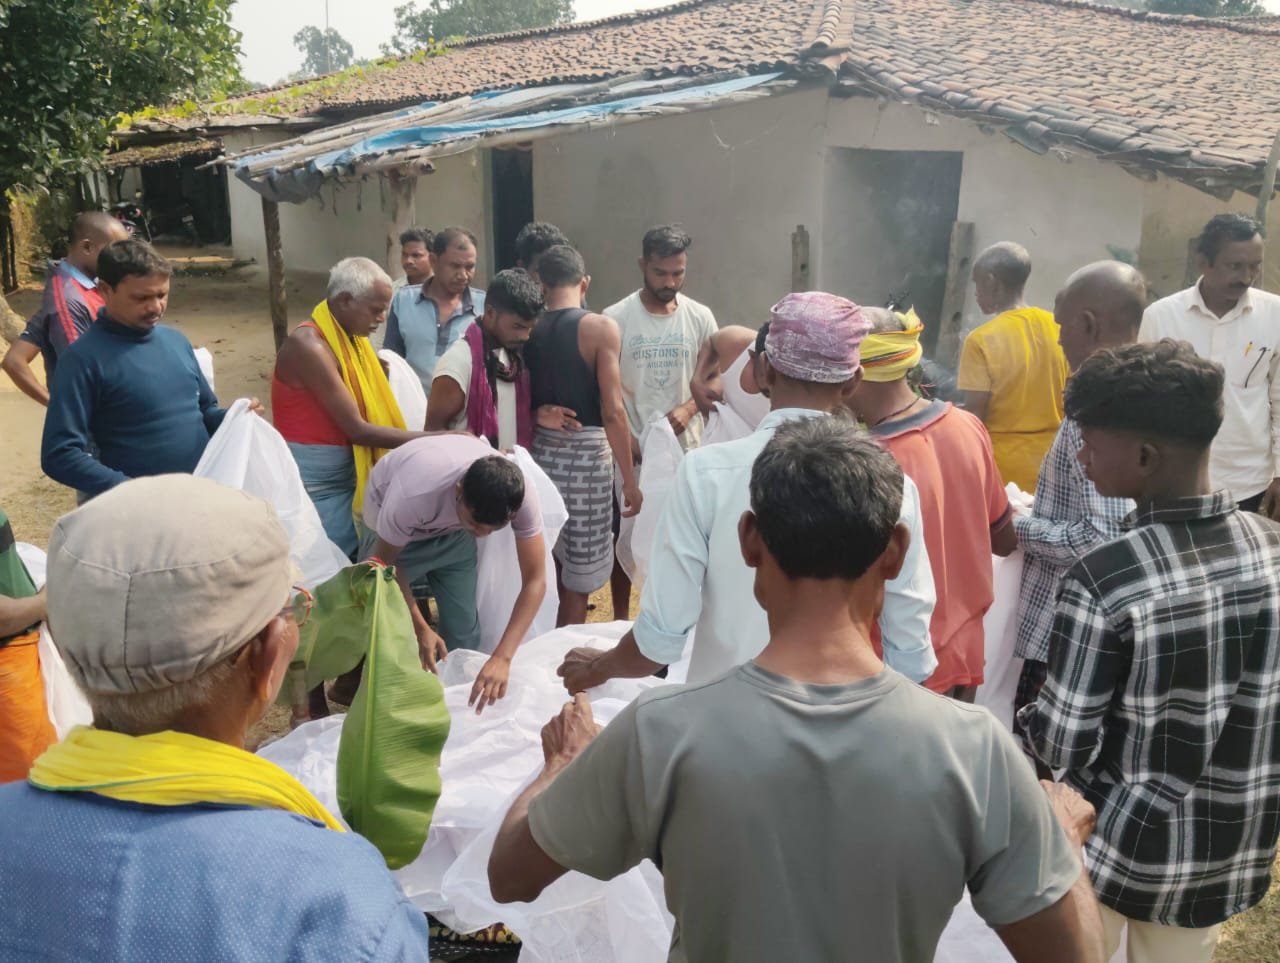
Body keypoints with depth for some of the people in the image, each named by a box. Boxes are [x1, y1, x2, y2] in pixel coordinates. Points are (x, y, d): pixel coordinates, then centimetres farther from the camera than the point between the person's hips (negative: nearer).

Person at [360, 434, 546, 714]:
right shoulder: (413, 495, -43)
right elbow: (386, 563, -22)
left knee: (464, 628, 0)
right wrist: (420, 628, -19)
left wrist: (502, 658, -40)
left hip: (454, 532, 3)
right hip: (395, 525, -2)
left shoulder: (519, 495, -36)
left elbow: (535, 580, -31)